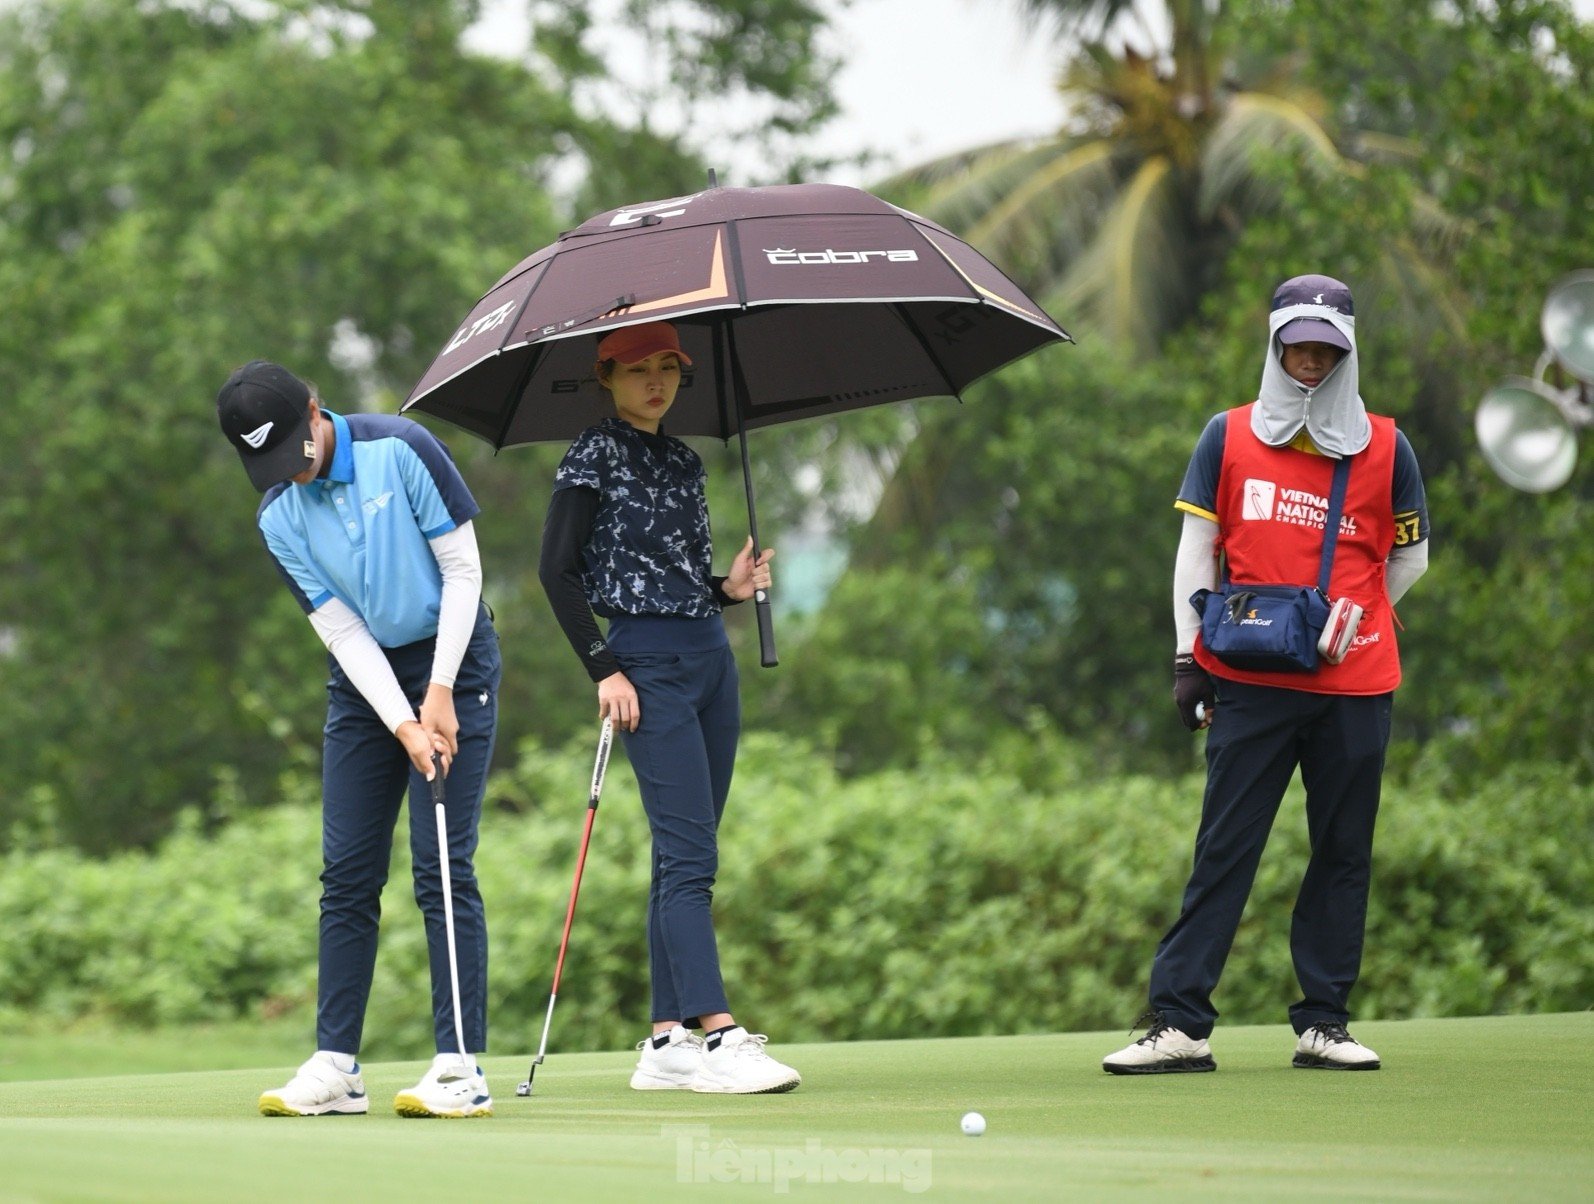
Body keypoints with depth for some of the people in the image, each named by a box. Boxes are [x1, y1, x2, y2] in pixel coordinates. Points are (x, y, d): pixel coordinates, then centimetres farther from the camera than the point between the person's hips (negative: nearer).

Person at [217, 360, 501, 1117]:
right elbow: (343, 631, -7)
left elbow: (463, 572, -12)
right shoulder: (279, 518, -5)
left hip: (450, 662, -4)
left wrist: (439, 694, -14)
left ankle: (462, 1068, -10)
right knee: (347, 874, 1)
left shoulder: (401, 449, -16)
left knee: (442, 868, -10)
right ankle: (335, 1066, 5)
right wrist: (403, 725, -18)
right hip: (364, 682, 4)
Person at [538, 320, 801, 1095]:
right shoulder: (595, 456, -4)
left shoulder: (683, 462, 16)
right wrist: (603, 669, -14)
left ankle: (667, 1040, 7)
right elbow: (557, 572, -8)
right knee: (689, 853, -15)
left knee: (684, 857, 6)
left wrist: (727, 588, 3)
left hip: (710, 655, 7)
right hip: (647, 662, -7)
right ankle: (718, 1036, -20)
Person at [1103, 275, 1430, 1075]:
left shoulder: (1384, 447, 7)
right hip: (1249, 683, -1)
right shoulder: (1229, 437, 7)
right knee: (1225, 849, -5)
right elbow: (1195, 550, 7)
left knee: (1344, 851, 4)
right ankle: (1179, 1023, -5)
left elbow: (1408, 558, 16)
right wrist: (1190, 656, 0)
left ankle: (1324, 1022, 12)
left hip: (1355, 686, 1)